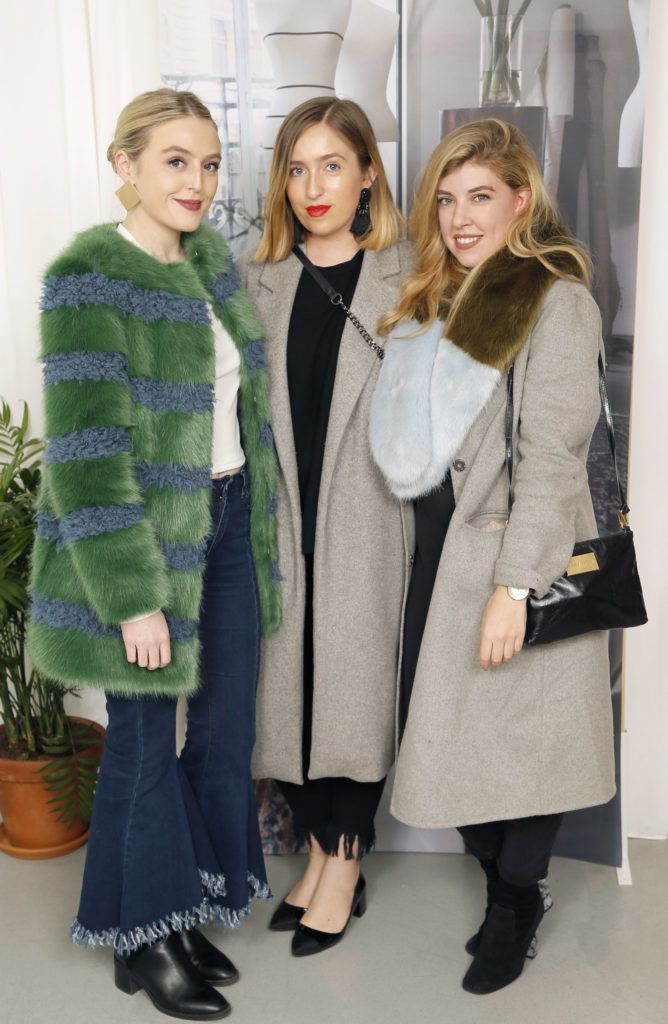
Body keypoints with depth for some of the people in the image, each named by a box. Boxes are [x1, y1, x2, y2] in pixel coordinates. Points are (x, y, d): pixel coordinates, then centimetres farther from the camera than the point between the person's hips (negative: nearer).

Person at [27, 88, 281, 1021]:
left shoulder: (212, 260, 8)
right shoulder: (89, 277, -15)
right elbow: (87, 452, -19)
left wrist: (257, 518, 13)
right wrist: (132, 595, -20)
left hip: (230, 522, 7)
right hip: (147, 540, -7)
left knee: (227, 730, 14)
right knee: (146, 740, 7)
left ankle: (193, 909, 35)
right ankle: (143, 941, 29)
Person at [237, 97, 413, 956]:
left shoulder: (407, 278, 0)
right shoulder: (255, 280, 8)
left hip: (366, 521, -3)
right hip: (281, 520, 3)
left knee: (356, 684, 3)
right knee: (285, 685, 8)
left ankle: (345, 867, 22)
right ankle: (321, 848, 30)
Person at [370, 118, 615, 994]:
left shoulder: (556, 300, -10)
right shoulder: (433, 299, 13)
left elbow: (551, 455, -16)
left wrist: (515, 585, -20)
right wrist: (427, 551, 6)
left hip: (515, 558, -6)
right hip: (438, 547, 7)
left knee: (520, 731, 6)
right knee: (448, 729, 11)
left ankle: (516, 905, 28)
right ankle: (507, 882, 33)